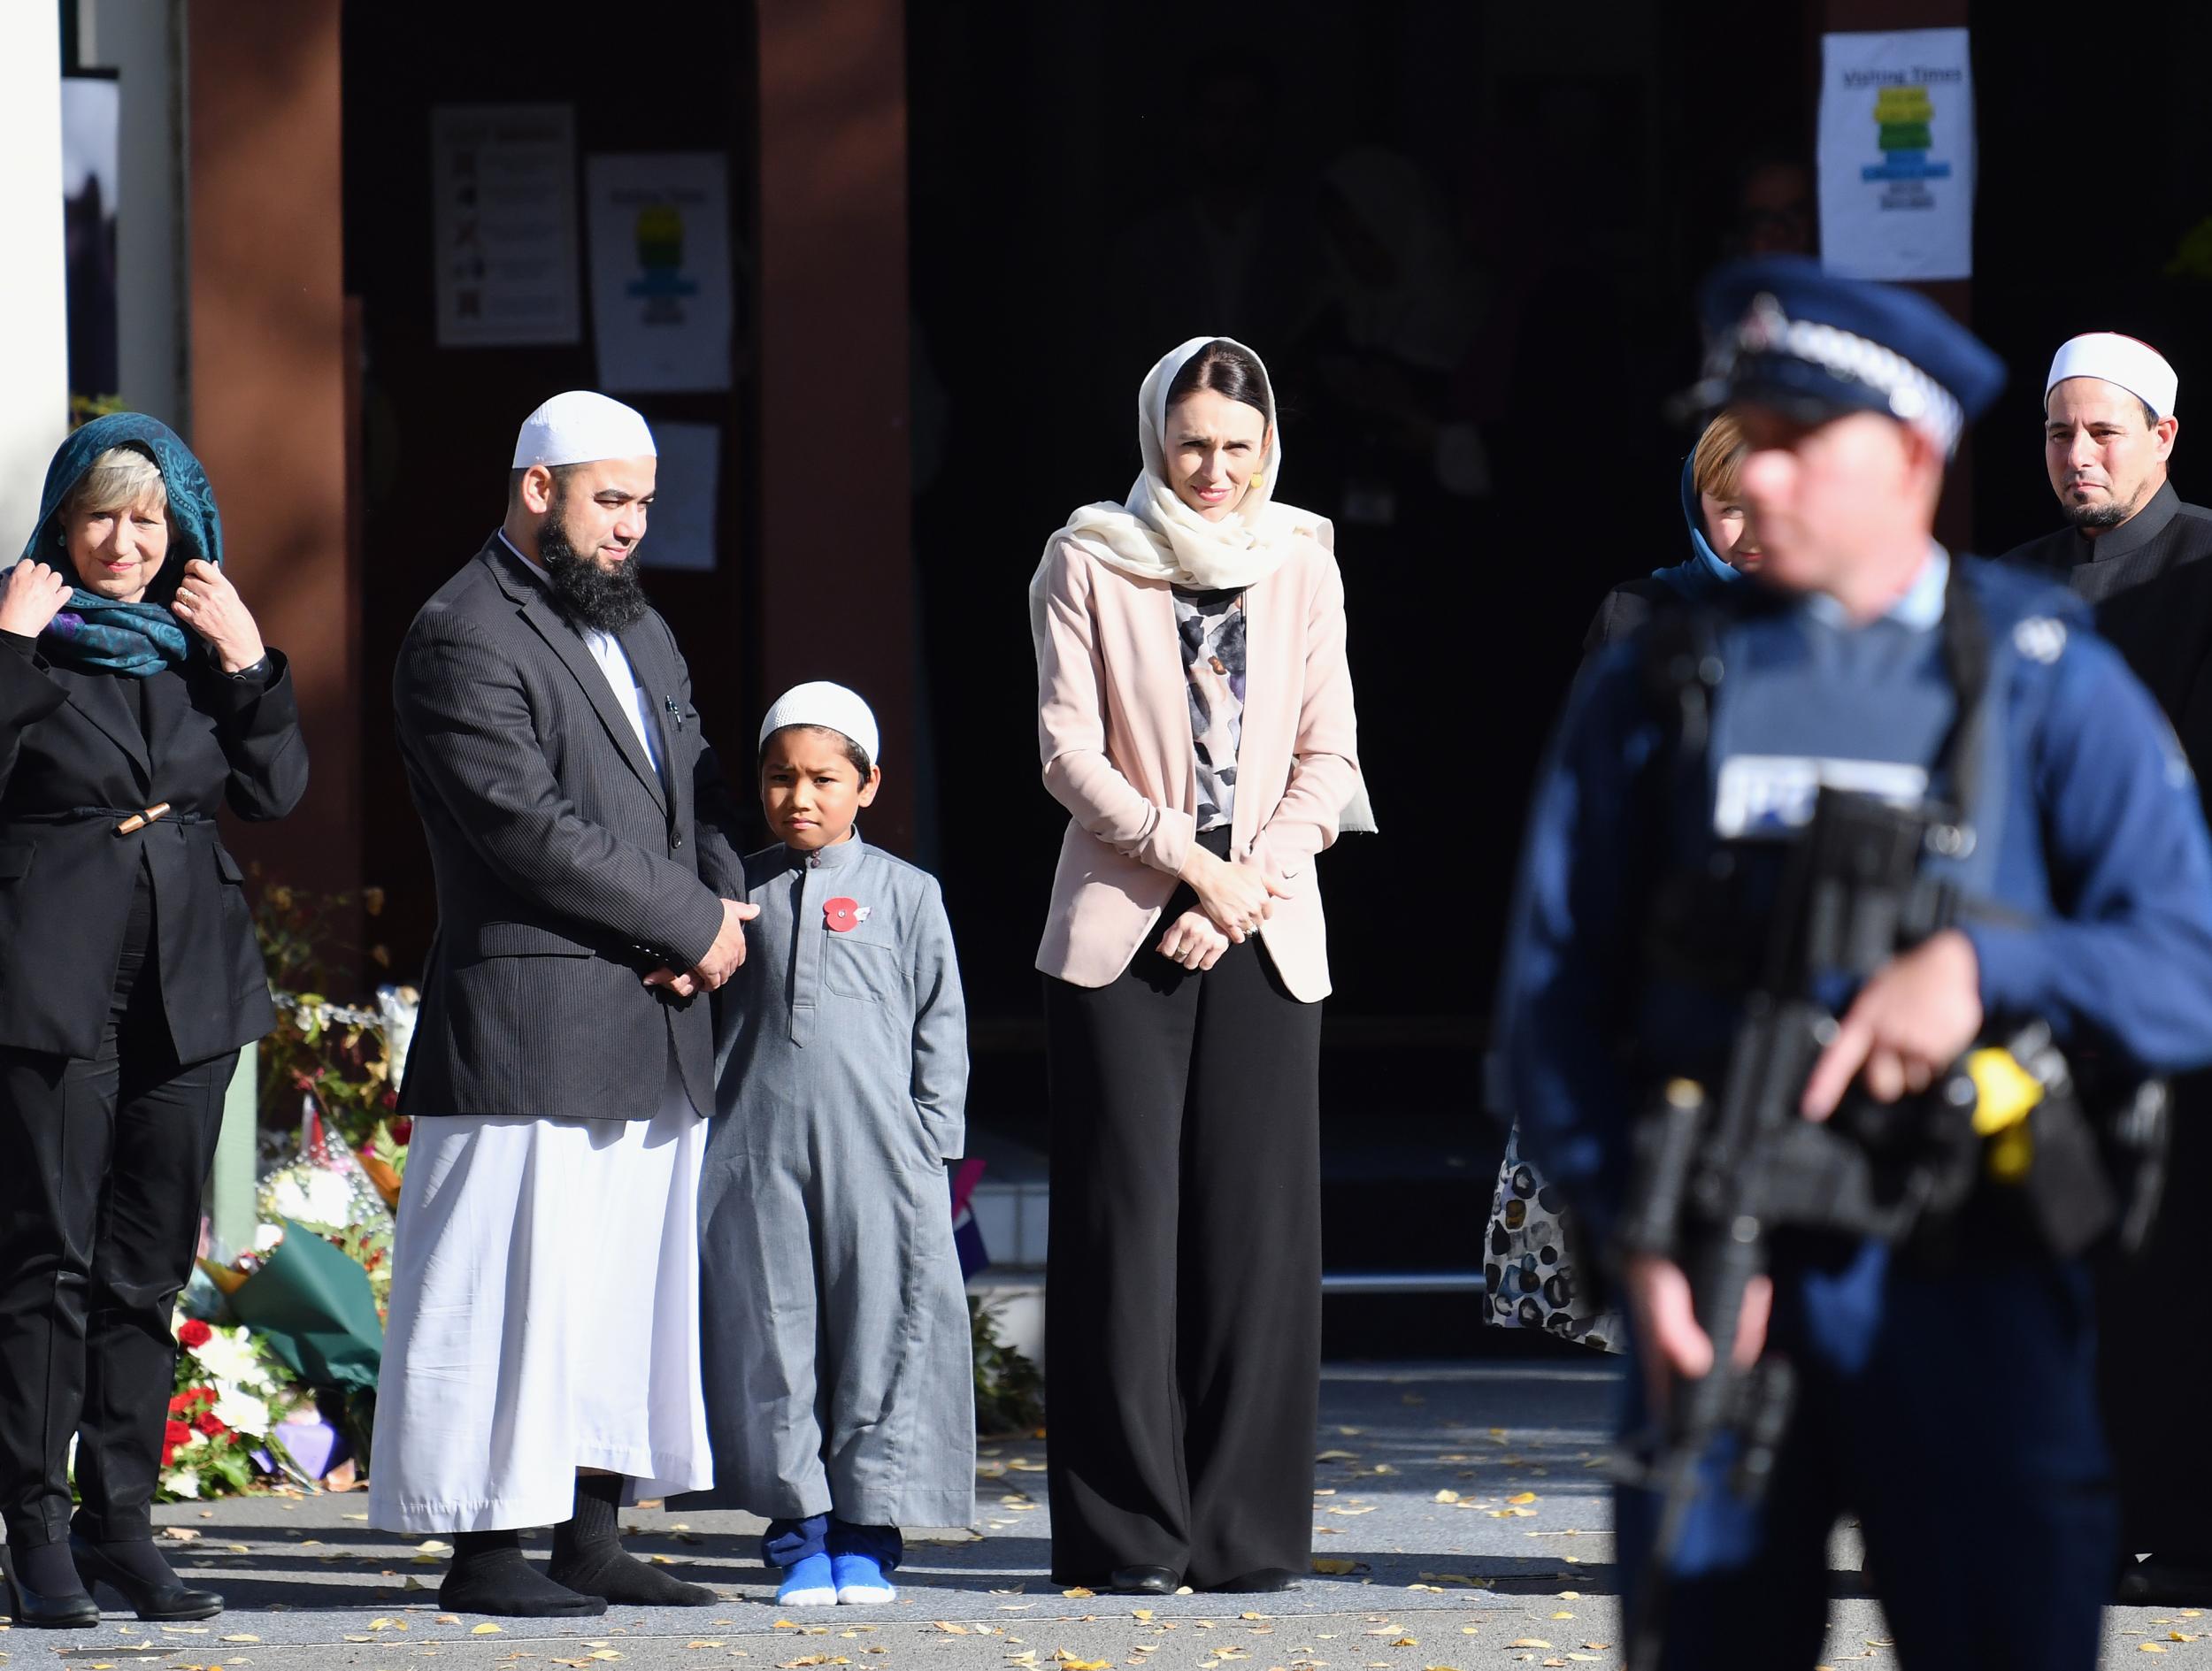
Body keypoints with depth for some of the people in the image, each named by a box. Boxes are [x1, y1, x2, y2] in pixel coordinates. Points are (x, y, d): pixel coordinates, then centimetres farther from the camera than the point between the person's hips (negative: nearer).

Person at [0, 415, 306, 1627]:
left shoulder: (200, 637, 12)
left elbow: (275, 792, 8)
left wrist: (246, 661, -2)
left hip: (190, 979, 5)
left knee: (150, 1266, 6)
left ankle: (120, 1519, 12)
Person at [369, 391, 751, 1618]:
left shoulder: (639, 631, 21)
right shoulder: (464, 639, -9)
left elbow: (698, 791, 19)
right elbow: (533, 827, -18)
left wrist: (724, 909, -3)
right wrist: (693, 924, -13)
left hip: (656, 1023, 9)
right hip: (530, 1025, -9)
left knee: (636, 1277, 8)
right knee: (516, 1282, -7)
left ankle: (593, 1539, 13)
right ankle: (485, 1551, -4)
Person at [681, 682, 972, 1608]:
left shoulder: (906, 895, 5)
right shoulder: (741, 892, 10)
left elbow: (939, 1030, 6)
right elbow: (706, 1009, 17)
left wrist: (929, 1144, 0)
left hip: (876, 1149, -2)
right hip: (757, 1152, 2)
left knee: (882, 1329, -2)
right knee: (771, 1330, 1)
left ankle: (867, 1530, 5)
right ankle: (798, 1527, 9)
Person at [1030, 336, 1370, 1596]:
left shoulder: (1302, 566, 10)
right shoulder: (1089, 563, 4)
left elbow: (1328, 755, 8)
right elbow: (1069, 748, -1)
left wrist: (1251, 883, -6)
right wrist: (1185, 859, -12)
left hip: (1265, 930, 2)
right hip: (1124, 927, -2)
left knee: (1256, 1220, -2)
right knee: (1128, 1220, -4)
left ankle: (1249, 1528, 3)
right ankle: (1130, 1530, -1)